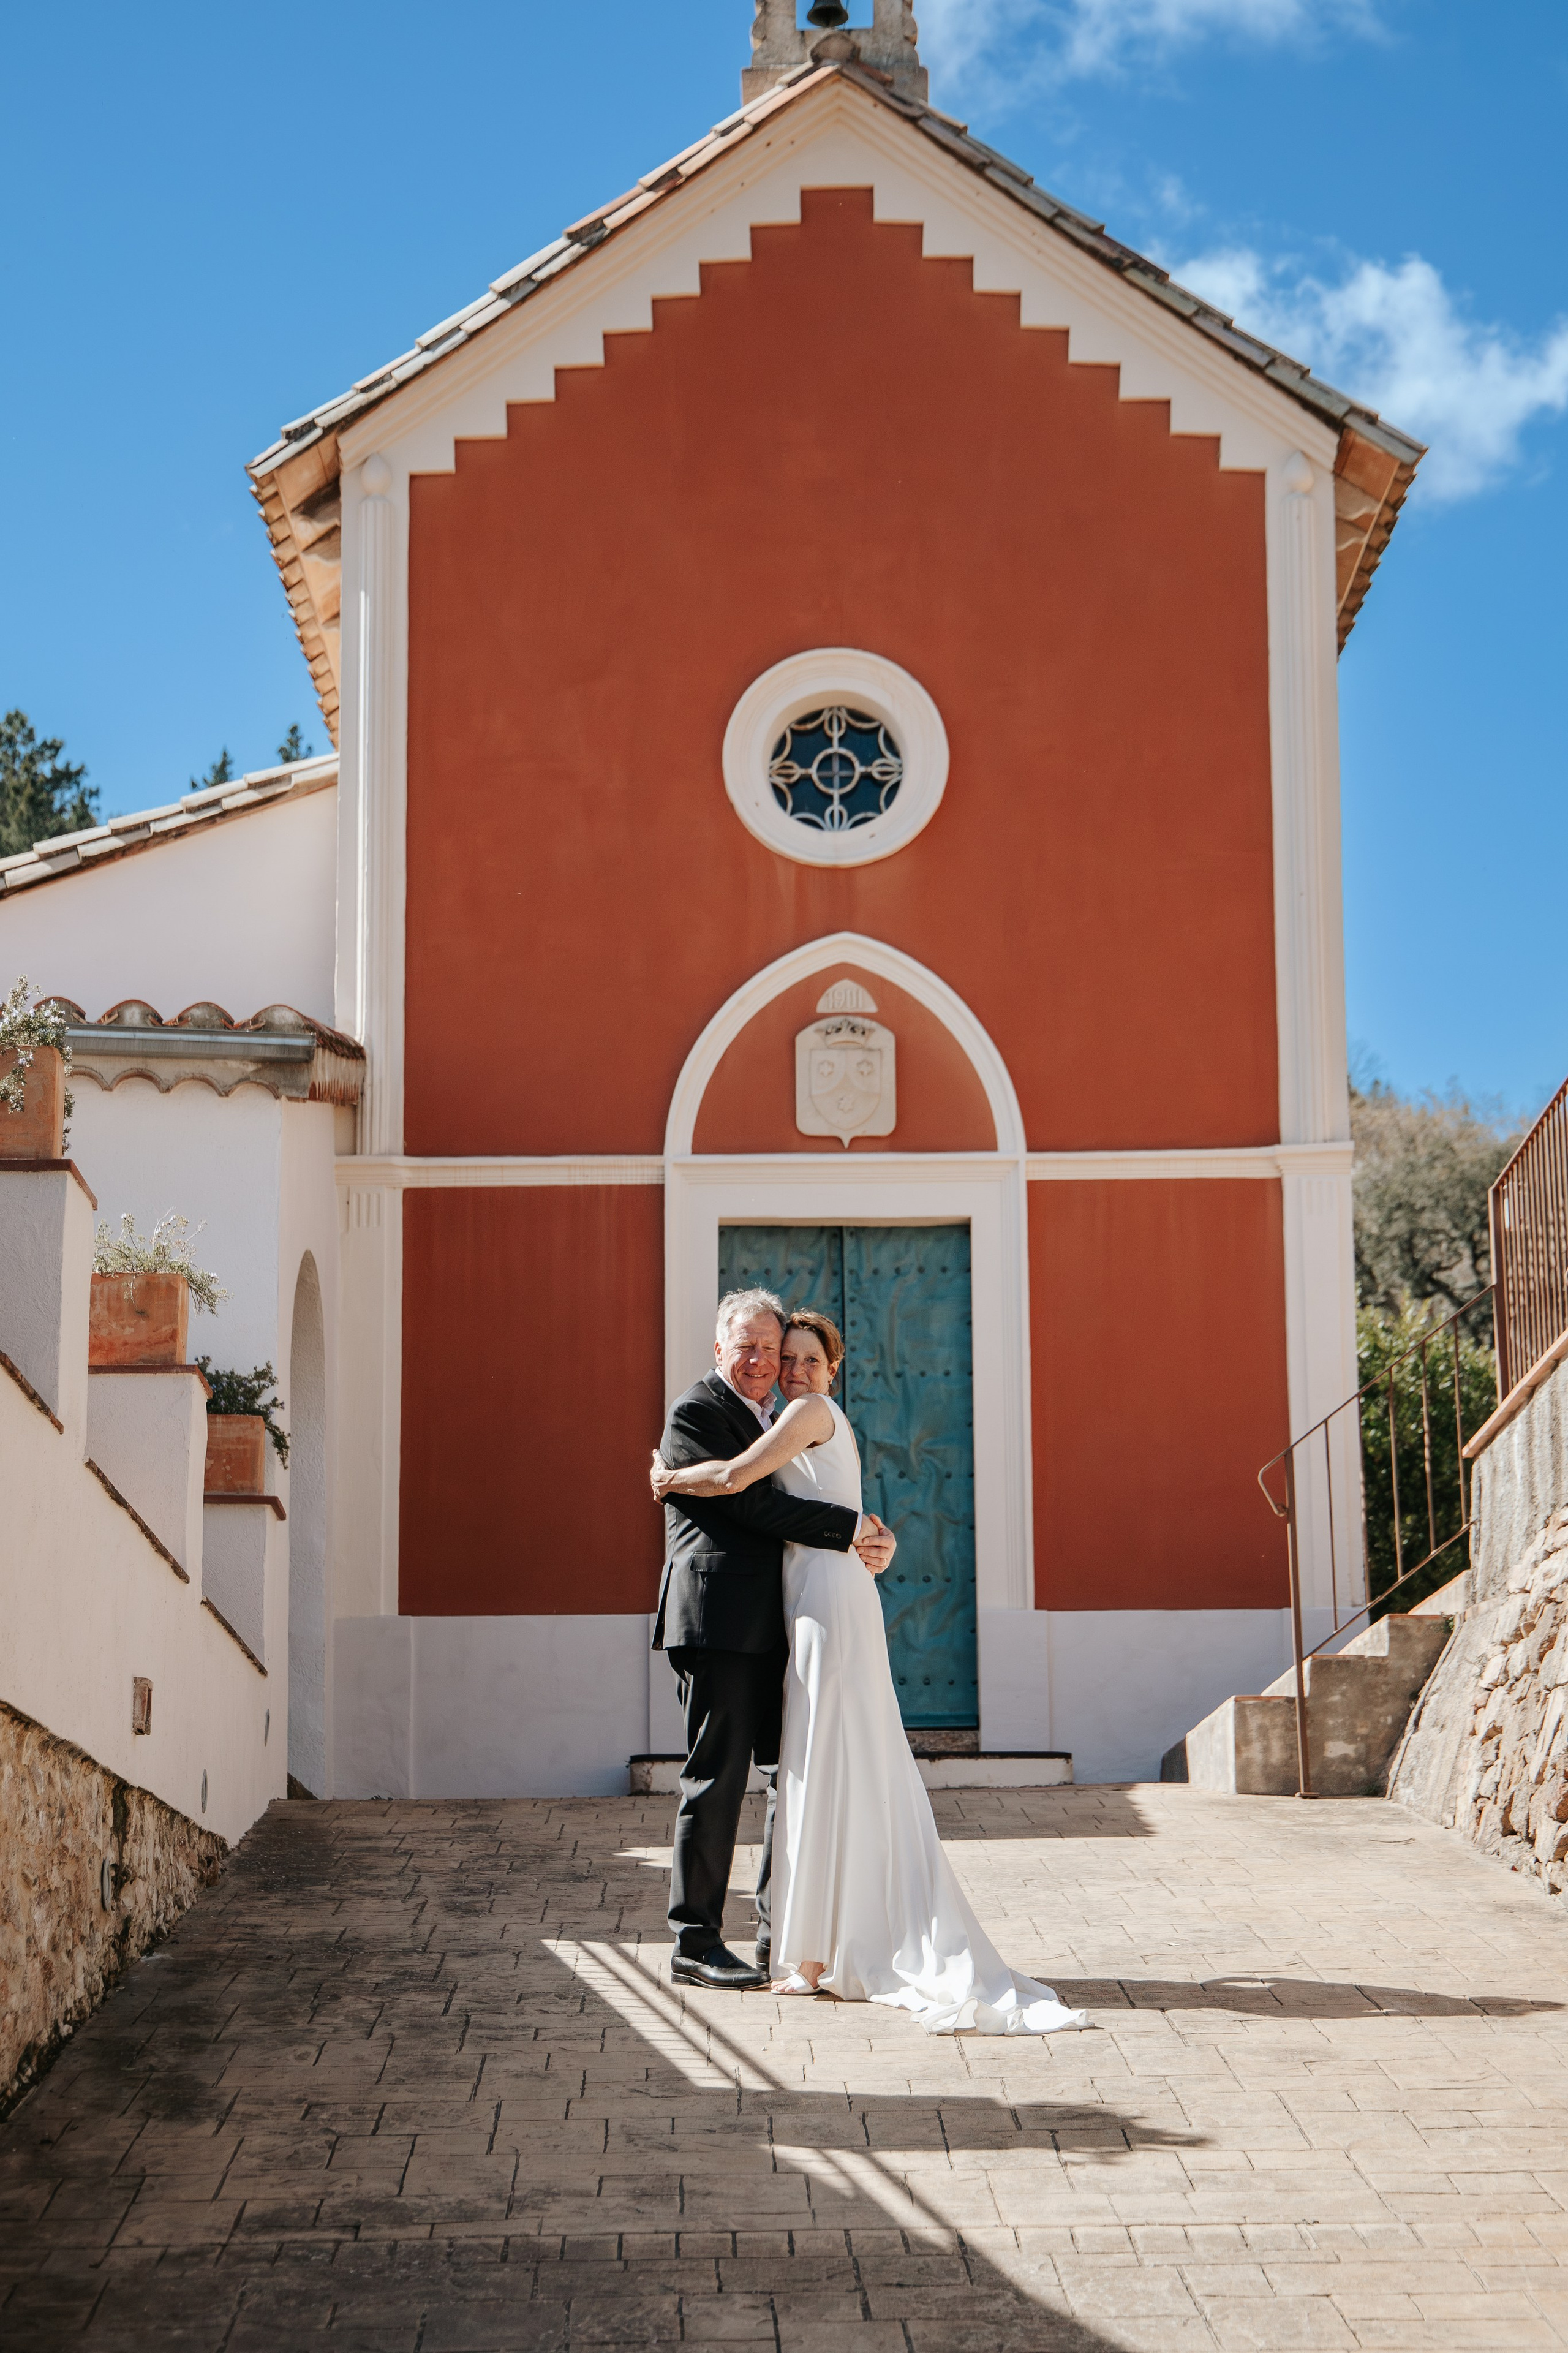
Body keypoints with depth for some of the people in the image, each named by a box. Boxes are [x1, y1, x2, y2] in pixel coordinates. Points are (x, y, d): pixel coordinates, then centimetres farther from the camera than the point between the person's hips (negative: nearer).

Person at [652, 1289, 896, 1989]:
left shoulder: (774, 1420, 21)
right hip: (721, 1622, -9)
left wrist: (861, 1548, -2)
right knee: (718, 1777, -4)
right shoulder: (696, 1413, -7)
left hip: (778, 1627, 9)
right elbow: (752, 1503, -17)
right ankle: (695, 1941, 4)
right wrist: (852, 1528, -15)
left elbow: (782, 1509, 18)